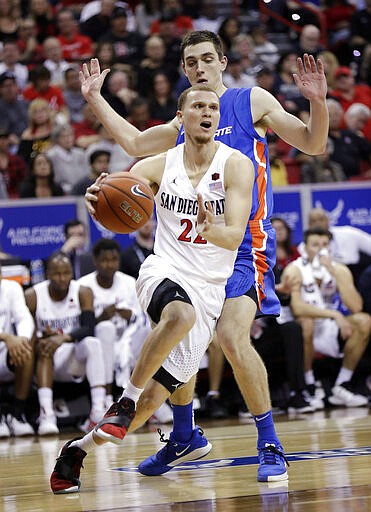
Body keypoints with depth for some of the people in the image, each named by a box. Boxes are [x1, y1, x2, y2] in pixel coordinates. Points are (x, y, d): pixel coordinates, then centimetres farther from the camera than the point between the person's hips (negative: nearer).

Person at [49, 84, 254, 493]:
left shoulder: (235, 165, -4)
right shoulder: (159, 166, 1)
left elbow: (235, 236, -12)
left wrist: (210, 228, -36)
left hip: (208, 288, 1)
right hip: (164, 271, -1)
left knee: (159, 389, -5)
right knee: (182, 314, -39)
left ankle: (80, 448, 12)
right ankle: (126, 399, -23)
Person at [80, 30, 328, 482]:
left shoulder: (252, 101, 1)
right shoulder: (184, 122, 16)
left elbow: (313, 144, -2)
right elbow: (135, 143, 31)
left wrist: (317, 102, -20)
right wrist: (95, 100, 25)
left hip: (244, 242, -6)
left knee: (232, 335, -23)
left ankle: (270, 445, -12)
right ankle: (183, 437, 28)